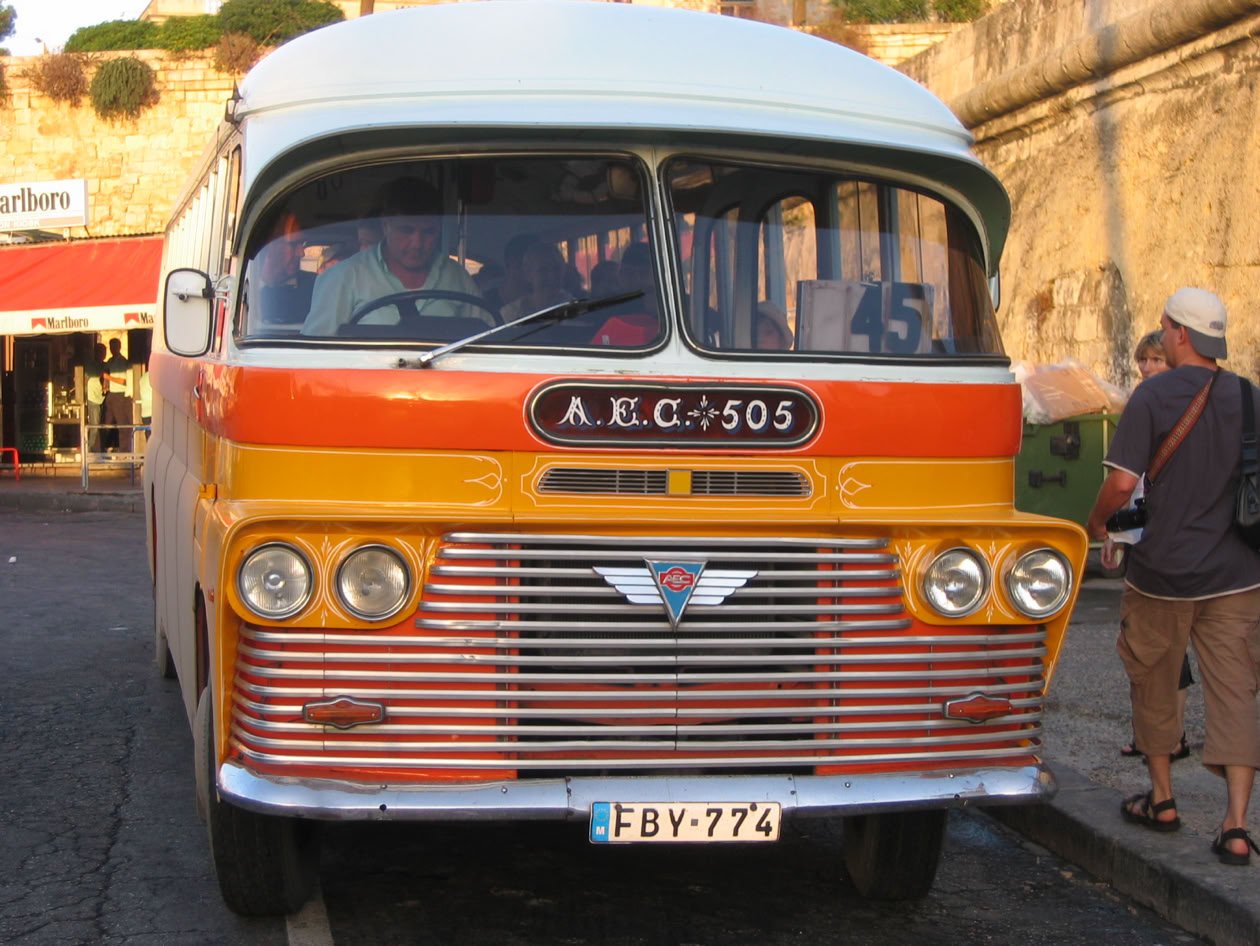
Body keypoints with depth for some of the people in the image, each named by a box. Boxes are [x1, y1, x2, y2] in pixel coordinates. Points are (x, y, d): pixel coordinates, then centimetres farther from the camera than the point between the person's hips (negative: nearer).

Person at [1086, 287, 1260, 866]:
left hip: (1163, 571, -3)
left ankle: (1162, 801, 26)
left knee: (1153, 685, 16)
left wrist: (1096, 522, 4)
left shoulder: (1153, 396, -11)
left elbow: (1122, 482, -15)